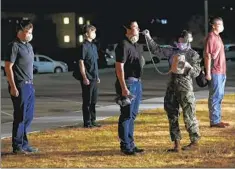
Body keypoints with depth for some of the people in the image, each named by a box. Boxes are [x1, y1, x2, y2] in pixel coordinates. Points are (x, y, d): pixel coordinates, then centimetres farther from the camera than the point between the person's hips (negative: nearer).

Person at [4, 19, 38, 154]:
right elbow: (8, 67, -14)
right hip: (20, 86, -8)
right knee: (20, 117, -2)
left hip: (29, 85, 8)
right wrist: (13, 87, -18)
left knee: (28, 117, 11)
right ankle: (17, 146, 6)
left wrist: (31, 84, 16)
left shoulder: (28, 46, 14)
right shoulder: (14, 46, -12)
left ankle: (24, 144, 19)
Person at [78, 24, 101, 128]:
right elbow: (81, 63, -14)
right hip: (87, 79, -8)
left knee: (93, 100, 13)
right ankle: (87, 122, 4)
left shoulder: (94, 46, 14)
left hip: (94, 78, 8)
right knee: (87, 101, -1)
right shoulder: (84, 46, -11)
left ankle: (93, 120, 22)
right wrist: (84, 78, -18)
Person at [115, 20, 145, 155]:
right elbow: (119, 67, -19)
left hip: (137, 82, 9)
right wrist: (123, 88, -23)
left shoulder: (138, 46, 13)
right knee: (126, 116, -4)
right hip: (128, 83, -9)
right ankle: (125, 146, 1)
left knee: (133, 115, 14)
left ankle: (131, 144, 22)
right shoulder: (124, 45, -14)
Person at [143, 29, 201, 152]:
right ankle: (176, 144, 11)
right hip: (172, 86, 5)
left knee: (188, 115, 1)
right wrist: (148, 38, 1)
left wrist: (187, 65, -20)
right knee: (172, 115, 5)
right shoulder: (172, 51, 9)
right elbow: (156, 49, 9)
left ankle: (195, 141, 17)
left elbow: (196, 72, -5)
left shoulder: (193, 55, -1)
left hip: (185, 87, -5)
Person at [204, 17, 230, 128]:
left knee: (220, 96, 12)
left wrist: (223, 71, 18)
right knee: (215, 96, -7)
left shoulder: (218, 37, 17)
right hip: (215, 72, -9)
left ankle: (217, 119, 18)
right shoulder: (211, 37, -12)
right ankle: (214, 121, -4)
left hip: (221, 72, 9)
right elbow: (207, 55, -16)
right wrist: (208, 72, -19)